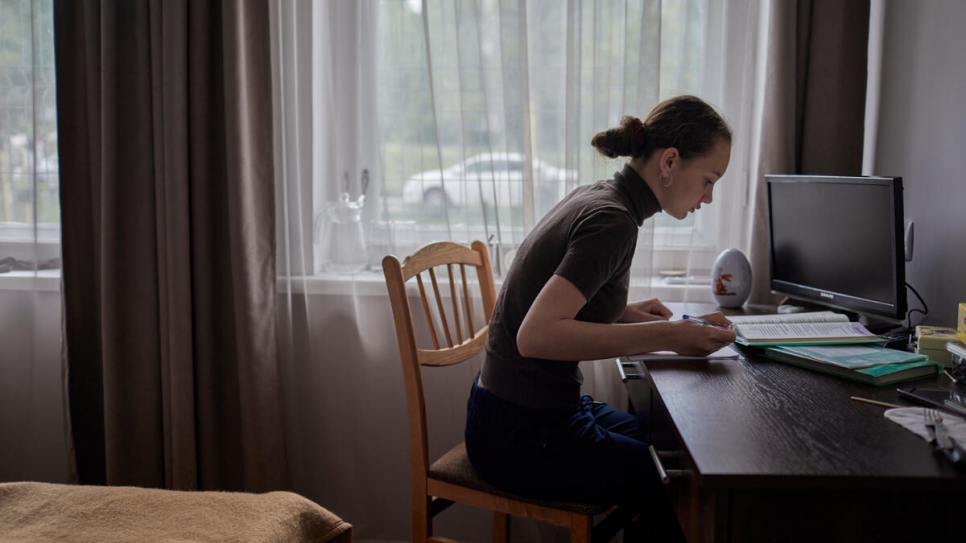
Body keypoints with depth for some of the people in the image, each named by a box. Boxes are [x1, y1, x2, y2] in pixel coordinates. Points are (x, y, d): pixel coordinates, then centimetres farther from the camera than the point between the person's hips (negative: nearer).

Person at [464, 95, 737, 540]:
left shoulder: (595, 197, 7)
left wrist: (623, 312, 7)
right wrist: (666, 336, -29)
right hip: (520, 435, -9)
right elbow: (536, 335, -32)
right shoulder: (613, 222, -21)